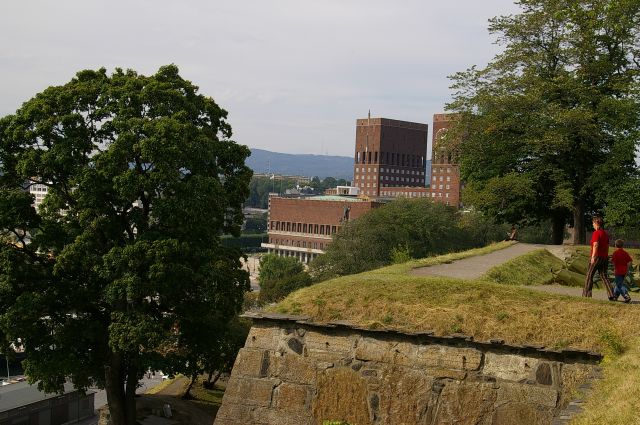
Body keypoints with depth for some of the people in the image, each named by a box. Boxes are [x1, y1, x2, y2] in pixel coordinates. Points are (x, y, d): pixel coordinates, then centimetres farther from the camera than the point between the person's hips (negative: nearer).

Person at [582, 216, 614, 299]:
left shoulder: (596, 233, -11)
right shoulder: (606, 233, 15)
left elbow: (595, 245, -21)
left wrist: (593, 257, -23)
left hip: (597, 257, -7)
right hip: (605, 257, 7)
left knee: (589, 275, 3)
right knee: (604, 275, 6)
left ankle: (586, 294, 4)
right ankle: (611, 295, -6)